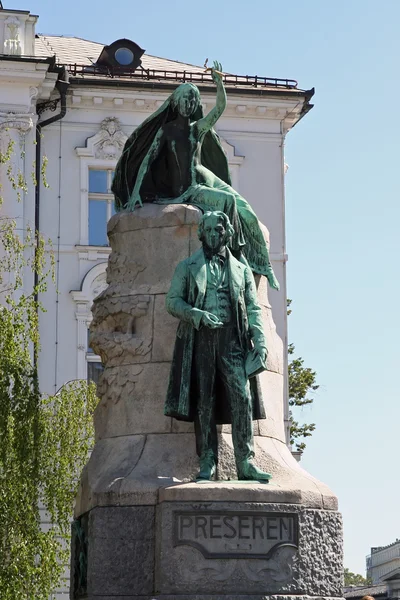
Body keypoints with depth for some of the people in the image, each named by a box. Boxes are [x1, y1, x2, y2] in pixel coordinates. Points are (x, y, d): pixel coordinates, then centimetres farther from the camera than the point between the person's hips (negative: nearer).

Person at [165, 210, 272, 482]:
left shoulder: (241, 269, 20)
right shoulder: (188, 266, 17)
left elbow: (253, 309, 15)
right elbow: (173, 301, 9)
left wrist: (260, 342, 0)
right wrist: (196, 314, -11)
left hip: (231, 339, 1)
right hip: (199, 339, 0)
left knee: (242, 397, -12)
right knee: (204, 401, -4)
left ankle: (245, 462, -13)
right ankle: (207, 463, -2)